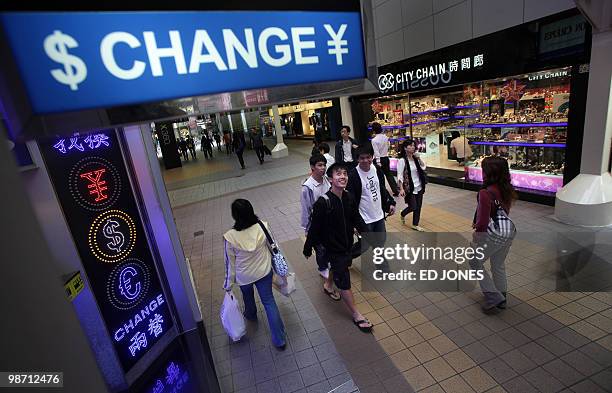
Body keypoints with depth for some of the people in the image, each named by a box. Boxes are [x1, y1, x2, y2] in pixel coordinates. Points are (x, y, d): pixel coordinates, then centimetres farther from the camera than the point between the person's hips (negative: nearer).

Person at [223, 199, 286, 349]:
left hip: (244, 276, -1)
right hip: (264, 272, 1)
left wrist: (228, 285, 0)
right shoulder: (263, 226, -23)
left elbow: (230, 263, -15)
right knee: (269, 300, 17)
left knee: (247, 296, 31)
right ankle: (279, 339, 24)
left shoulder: (230, 237, -28)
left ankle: (251, 314, 64)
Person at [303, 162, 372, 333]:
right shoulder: (323, 203, -27)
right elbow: (314, 228, -19)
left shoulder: (349, 198, -7)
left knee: (339, 266, 29)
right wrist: (307, 249, -10)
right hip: (333, 247, -7)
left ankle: (328, 285, 59)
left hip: (347, 244, 7)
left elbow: (357, 220, 3)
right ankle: (356, 315, 17)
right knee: (344, 280, 0)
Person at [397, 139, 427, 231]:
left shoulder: (415, 158, 5)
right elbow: (400, 176, -15)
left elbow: (424, 167, 1)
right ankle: (402, 214, 31)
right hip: (409, 188, -6)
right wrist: (401, 189, -20)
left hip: (419, 187, 6)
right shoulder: (402, 160, -14)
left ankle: (415, 225, 23)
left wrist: (419, 158, -10)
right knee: (412, 207, -1)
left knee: (418, 206, 9)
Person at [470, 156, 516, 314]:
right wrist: (479, 224, 7)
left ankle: (493, 297, 17)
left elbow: (483, 221, -25)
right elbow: (504, 211, 10)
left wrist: (476, 232, -4)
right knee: (499, 266, 25)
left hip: (491, 236, -7)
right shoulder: (507, 190, -2)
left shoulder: (485, 193, -27)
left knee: (475, 263, 16)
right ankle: (501, 298, 42)